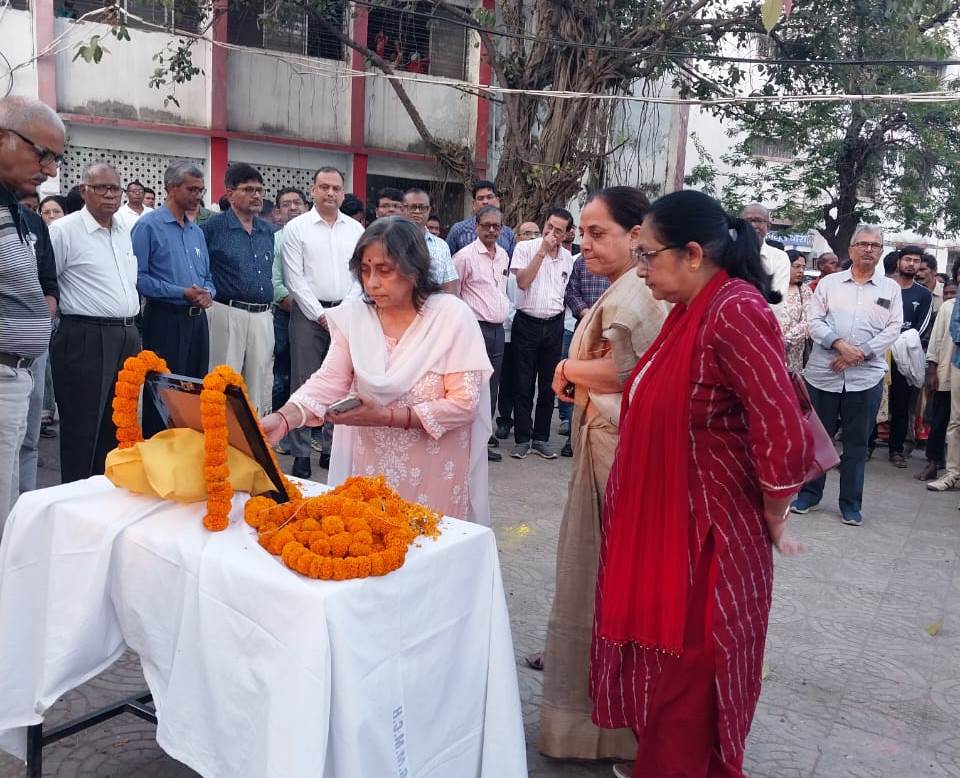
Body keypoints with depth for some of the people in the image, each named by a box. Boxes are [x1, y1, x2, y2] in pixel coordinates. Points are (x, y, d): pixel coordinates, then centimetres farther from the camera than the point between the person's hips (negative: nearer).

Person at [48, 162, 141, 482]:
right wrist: (70, 311, -6)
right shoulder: (64, 230, -8)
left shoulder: (124, 230, 14)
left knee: (117, 425, 14)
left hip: (127, 336, 7)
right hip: (85, 338, -7)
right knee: (82, 429, -1)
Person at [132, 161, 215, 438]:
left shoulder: (197, 231, 15)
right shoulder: (149, 225, -6)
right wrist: (182, 293, -18)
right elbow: (138, 277, -14)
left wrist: (207, 294, -3)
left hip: (197, 319, 7)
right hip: (165, 319, -7)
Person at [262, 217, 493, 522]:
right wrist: (283, 419, -24)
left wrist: (385, 416, -21)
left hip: (434, 473, -3)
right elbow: (328, 382, -6)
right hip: (368, 466, 3)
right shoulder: (353, 315, -2)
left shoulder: (452, 315, -12)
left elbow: (465, 403, -16)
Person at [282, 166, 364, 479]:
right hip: (309, 314, -3)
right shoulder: (296, 228, 0)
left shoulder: (356, 229, 10)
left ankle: (333, 449, 17)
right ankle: (301, 455, 6)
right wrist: (322, 315, -10)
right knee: (304, 384, -1)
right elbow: (295, 279, -5)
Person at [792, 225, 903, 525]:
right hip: (823, 373, 0)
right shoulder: (829, 282, 7)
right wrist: (840, 345, -16)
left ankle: (851, 503, 17)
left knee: (857, 443, 6)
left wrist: (859, 353, -12)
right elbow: (815, 321, -1)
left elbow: (892, 329, 1)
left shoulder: (891, 288, 8)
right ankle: (809, 493, 22)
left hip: (866, 376, 0)